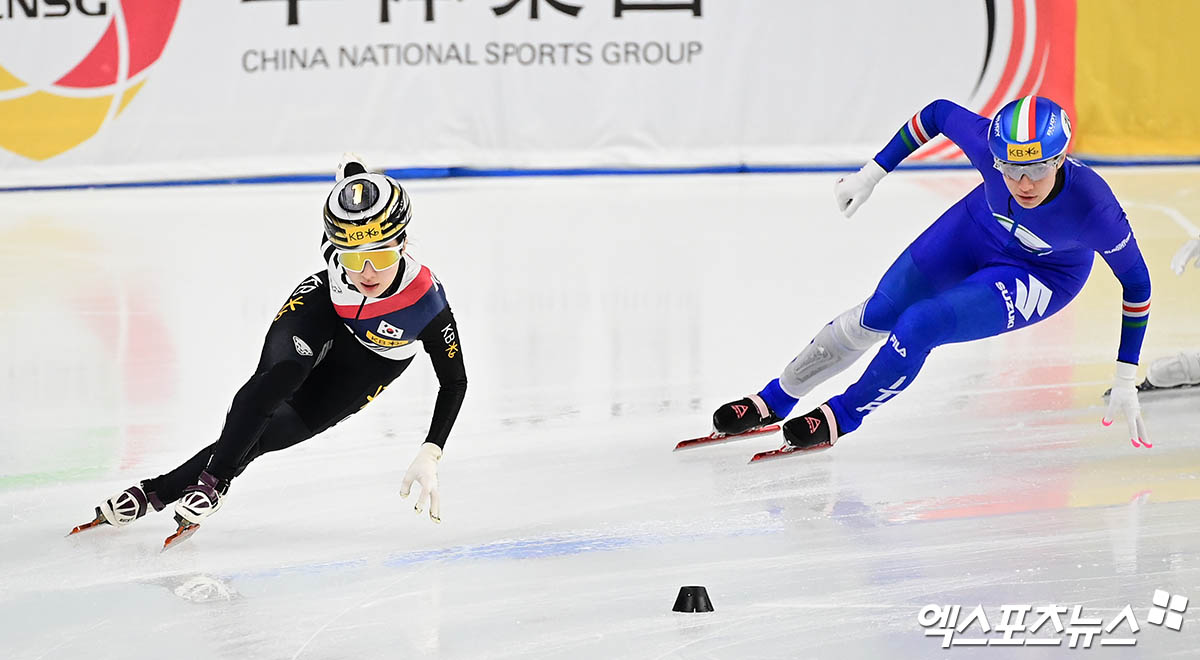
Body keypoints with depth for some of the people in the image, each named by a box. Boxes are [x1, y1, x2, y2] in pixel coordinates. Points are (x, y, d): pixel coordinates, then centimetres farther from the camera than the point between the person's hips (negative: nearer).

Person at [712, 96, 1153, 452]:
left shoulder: (1092, 208, -40)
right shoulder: (987, 142, -35)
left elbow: (1136, 282, -24)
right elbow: (938, 113, -12)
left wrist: (1125, 382, -21)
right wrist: (872, 173, -8)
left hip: (1045, 274, -3)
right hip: (977, 228, 3)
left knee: (919, 326, -20)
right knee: (876, 316, 5)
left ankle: (840, 417, 6)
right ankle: (771, 404, 27)